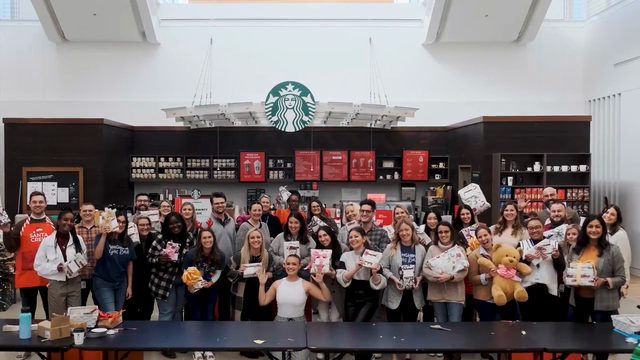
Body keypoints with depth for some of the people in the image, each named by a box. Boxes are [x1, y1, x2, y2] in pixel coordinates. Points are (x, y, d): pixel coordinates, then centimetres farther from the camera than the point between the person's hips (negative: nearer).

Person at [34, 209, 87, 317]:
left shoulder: (78, 239, 5)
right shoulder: (47, 241, -2)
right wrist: (56, 268, -17)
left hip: (74, 283, 2)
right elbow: (38, 265, -2)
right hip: (56, 284, -1)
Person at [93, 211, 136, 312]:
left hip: (121, 283, 5)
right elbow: (97, 256, -24)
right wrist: (104, 235, -27)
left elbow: (130, 264, 8)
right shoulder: (103, 238, -8)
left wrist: (130, 285, 8)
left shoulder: (128, 241, 3)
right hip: (103, 283, -4)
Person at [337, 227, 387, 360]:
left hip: (369, 298, -4)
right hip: (351, 298, 4)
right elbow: (341, 279, -9)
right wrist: (356, 268, -22)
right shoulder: (345, 256, 3)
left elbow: (378, 284, -7)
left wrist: (375, 272, -26)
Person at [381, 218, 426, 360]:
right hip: (395, 293, -2)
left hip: (414, 294, 2)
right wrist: (394, 278, -20)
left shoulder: (420, 249, 0)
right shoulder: (391, 248, -6)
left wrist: (420, 277, -11)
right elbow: (383, 267, -7)